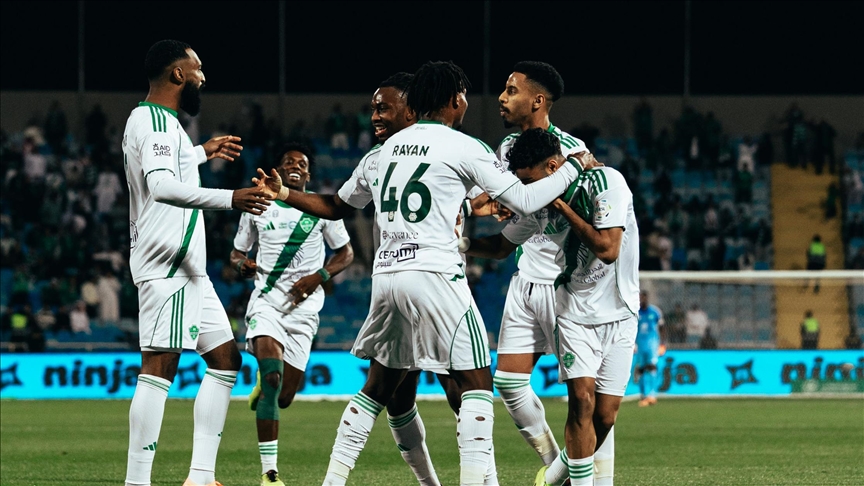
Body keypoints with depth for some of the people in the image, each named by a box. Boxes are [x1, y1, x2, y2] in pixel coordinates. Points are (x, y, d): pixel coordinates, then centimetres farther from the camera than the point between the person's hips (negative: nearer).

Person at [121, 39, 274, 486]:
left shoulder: (153, 121, 19)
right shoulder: (155, 120, -14)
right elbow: (161, 186, -30)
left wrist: (202, 154, 47)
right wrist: (229, 198, -37)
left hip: (187, 268, 11)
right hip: (167, 265, -11)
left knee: (225, 359, 11)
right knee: (159, 367, -14)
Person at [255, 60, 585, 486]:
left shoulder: (388, 147, 15)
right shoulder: (464, 147, -2)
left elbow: (342, 202, 25)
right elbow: (522, 201, -2)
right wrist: (573, 168, 10)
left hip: (386, 274, 6)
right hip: (434, 273, -6)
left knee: (378, 386, 16)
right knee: (476, 383, -1)